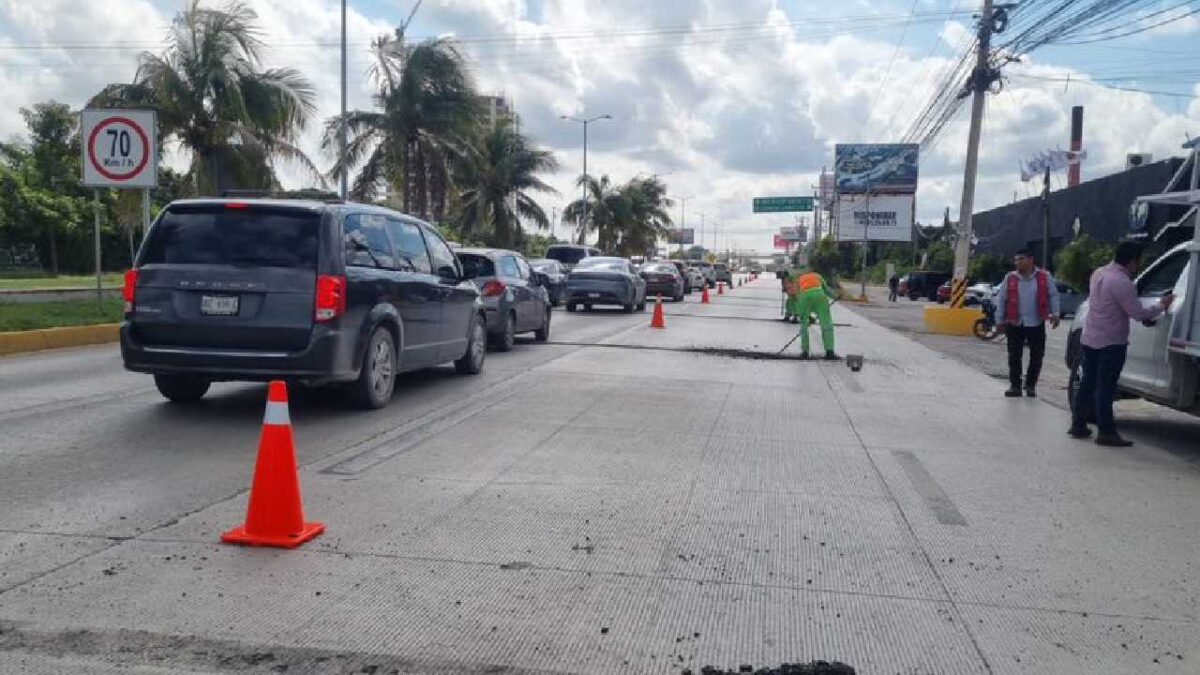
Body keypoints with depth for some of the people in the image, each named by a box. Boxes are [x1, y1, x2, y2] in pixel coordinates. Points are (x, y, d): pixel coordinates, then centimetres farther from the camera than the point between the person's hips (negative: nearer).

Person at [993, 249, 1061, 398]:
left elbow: (1053, 295, 5)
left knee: (1036, 356, 4)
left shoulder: (1044, 277, -1)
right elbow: (1001, 299, 4)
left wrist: (1055, 314, -5)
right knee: (1014, 356, 2)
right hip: (1015, 324, 0)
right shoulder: (1009, 278, 1)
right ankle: (1015, 386, 10)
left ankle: (1031, 385, 18)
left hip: (1037, 324, 0)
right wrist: (1000, 320, 2)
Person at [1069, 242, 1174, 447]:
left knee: (1087, 383, 14)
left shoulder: (1099, 273, 7)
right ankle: (1106, 432, 0)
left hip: (1089, 338, 8)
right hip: (1110, 343, -8)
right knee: (1105, 387, -4)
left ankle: (1078, 424, 19)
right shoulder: (1121, 282, -21)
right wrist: (1162, 305, -2)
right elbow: (1139, 313, -19)